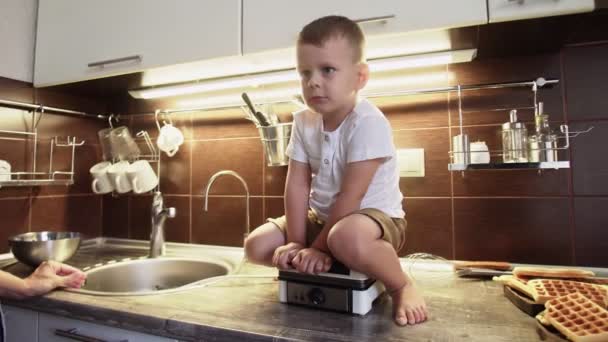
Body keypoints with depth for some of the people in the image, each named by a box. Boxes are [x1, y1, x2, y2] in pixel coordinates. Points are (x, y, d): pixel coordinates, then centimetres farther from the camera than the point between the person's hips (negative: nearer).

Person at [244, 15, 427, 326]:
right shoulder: (304, 122, -4)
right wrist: (296, 243, -13)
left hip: (376, 217, -6)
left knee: (347, 238, -42)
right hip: (321, 218, 7)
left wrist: (319, 247, -19)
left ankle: (402, 286, -11)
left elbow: (350, 196, -24)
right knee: (256, 246, -3)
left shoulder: (368, 122, -23)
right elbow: (297, 185, -7)